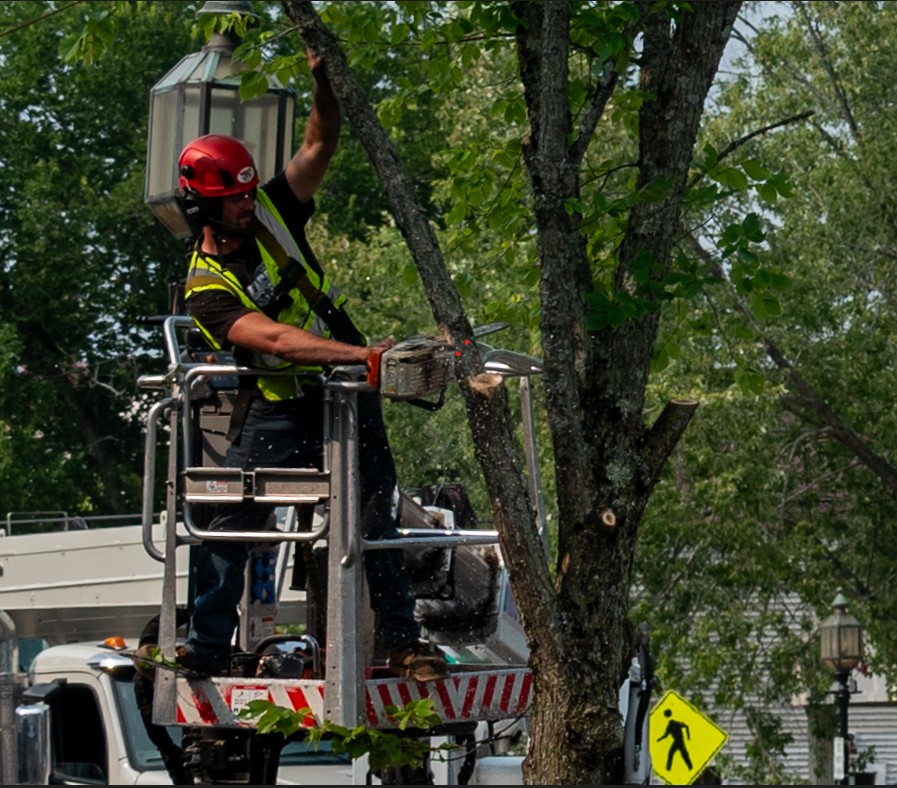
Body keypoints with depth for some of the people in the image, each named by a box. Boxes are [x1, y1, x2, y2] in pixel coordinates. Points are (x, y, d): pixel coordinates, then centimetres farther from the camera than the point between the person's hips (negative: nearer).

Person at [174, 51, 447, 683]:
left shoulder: (273, 215, 3)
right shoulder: (207, 287, -11)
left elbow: (321, 143, 0)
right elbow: (276, 339, -26)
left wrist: (324, 79, -19)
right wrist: (362, 354, -37)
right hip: (276, 410, -3)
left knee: (375, 519, -1)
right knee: (230, 524, -6)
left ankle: (404, 643, 2)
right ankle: (205, 647, 5)